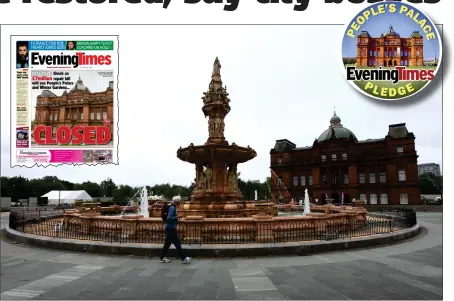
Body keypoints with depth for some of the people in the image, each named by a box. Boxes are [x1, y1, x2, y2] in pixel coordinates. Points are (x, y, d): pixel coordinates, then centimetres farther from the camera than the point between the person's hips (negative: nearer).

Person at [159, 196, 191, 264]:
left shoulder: (172, 207, 12)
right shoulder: (172, 208, -19)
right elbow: (169, 218, -28)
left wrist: (176, 220, 8)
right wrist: (176, 217, -15)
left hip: (170, 228, 10)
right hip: (171, 229, -10)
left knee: (167, 243, 15)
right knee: (177, 244, -3)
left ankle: (162, 258, 21)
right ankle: (184, 258, 3)